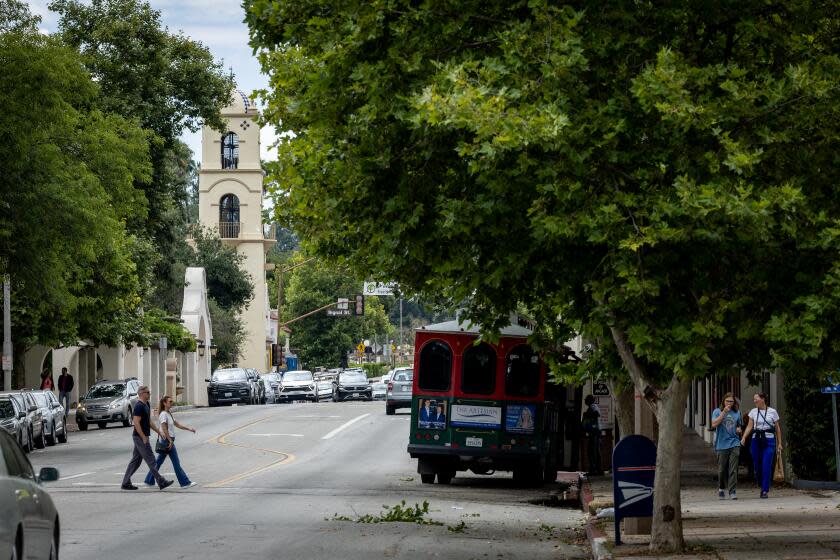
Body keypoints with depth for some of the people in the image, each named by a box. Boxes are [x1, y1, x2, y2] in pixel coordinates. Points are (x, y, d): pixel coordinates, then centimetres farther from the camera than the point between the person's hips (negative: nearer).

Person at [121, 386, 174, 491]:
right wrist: (144, 438, -22)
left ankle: (126, 483, 13)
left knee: (135, 460, 11)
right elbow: (136, 423, -22)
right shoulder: (139, 406, -17)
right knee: (150, 460, -6)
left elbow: (149, 421, 22)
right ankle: (161, 482, -5)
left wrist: (159, 432, 20)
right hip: (140, 437, -10)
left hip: (141, 437, 10)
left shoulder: (146, 405, 15)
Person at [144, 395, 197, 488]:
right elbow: (164, 428, -20)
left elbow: (177, 424, 18)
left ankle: (149, 481, 18)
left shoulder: (169, 414, 15)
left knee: (159, 461, 13)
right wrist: (170, 440, -23)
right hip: (167, 440, -10)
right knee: (176, 462, -7)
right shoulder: (164, 414, -14)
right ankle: (185, 482, -6)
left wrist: (189, 429, 10)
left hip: (169, 440, 10)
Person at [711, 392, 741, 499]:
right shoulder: (717, 411, 3)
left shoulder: (736, 413, 13)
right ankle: (721, 489, 25)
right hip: (722, 445, -2)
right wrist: (724, 412, -17)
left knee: (733, 469, -7)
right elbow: (714, 424, -14)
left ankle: (732, 491, -8)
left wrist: (739, 429, 4)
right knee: (722, 469, 5)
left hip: (734, 444, 2)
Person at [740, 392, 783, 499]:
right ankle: (763, 487, 24)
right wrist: (743, 438, -12)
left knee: (766, 466, -11)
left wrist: (779, 443, 5)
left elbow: (777, 428, 8)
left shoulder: (772, 412, 3)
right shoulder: (753, 412, 9)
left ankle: (765, 490, -6)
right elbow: (749, 426, 3)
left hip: (769, 441, -3)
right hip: (756, 440, 3)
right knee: (757, 466, 3)